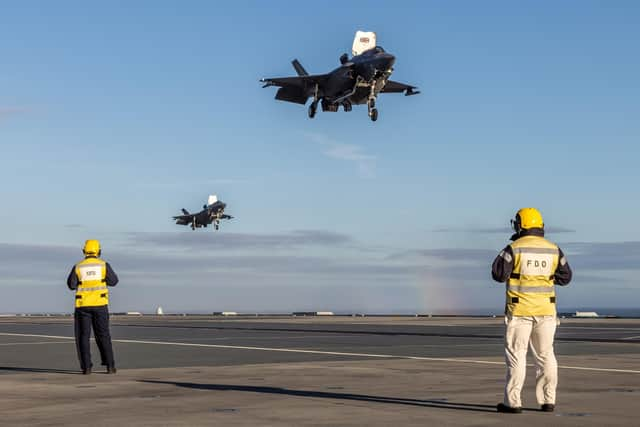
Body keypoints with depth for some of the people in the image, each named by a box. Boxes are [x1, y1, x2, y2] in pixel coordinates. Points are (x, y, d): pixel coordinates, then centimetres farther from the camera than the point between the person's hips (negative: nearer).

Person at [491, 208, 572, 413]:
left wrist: (503, 255, 6)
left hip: (519, 309, -4)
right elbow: (565, 277, 10)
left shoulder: (514, 249, -11)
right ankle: (548, 401, 11)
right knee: (545, 354, 11)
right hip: (545, 309, 4)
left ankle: (512, 402, 0)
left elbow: (499, 275, -7)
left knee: (516, 354, 1)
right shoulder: (553, 250, 2)